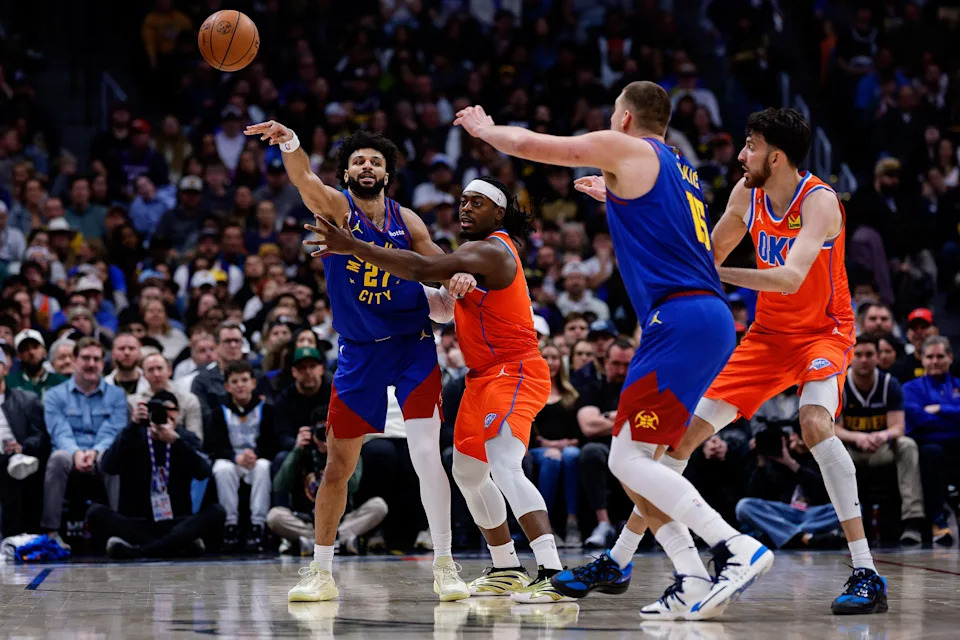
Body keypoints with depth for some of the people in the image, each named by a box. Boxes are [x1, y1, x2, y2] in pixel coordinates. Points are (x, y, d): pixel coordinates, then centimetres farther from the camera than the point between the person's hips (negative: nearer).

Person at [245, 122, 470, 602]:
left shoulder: (406, 222, 1)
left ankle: (444, 567, -3)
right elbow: (304, 180, -27)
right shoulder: (334, 207, -6)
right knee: (338, 464, 5)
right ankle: (321, 573, 16)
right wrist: (290, 144, -49)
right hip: (358, 351, 0)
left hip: (412, 346, 0)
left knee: (426, 453, -12)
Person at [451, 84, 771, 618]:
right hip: (712, 319, 9)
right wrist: (613, 194, 60)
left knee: (630, 459, -12)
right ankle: (694, 584, 4)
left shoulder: (625, 149, 2)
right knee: (634, 459, 11)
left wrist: (484, 129, 27)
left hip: (682, 318, -9)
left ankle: (738, 549, -21)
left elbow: (525, 144, 8)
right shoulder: (680, 170, 26)